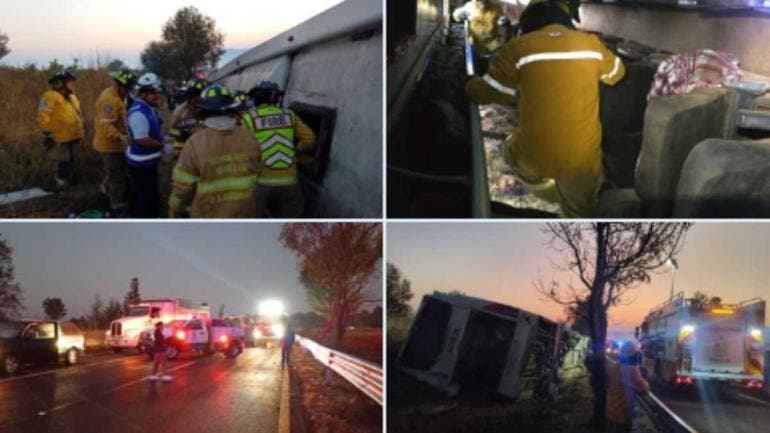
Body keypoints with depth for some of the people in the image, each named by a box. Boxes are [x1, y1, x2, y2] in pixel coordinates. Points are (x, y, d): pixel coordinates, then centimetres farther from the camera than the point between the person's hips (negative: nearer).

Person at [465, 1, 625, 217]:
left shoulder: (518, 49, -9)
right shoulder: (592, 44, -1)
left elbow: (487, 93, 1)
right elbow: (616, 73, 19)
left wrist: (470, 84, 23)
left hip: (536, 156, -2)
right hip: (584, 156, 2)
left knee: (513, 149, 34)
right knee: (580, 213, 24)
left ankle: (552, 194, 30)